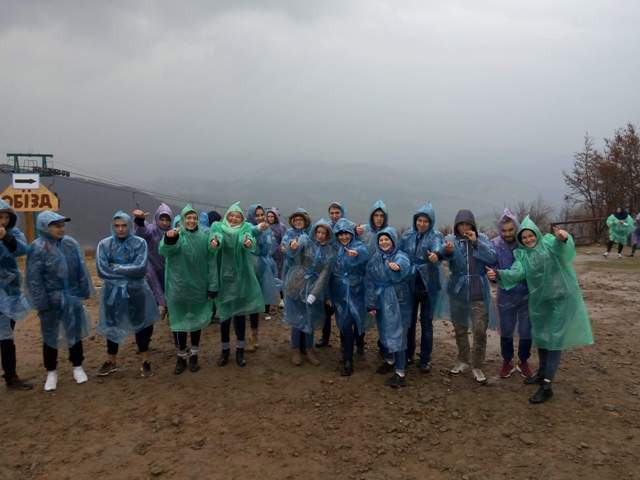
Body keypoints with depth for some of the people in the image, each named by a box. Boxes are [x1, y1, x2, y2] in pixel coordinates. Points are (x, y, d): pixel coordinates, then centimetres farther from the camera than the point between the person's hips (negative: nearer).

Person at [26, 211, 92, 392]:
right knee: (50, 335, 11)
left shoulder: (71, 243, -2)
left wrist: (84, 291, 4)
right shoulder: (38, 248, -13)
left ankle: (77, 366, 32)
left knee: (75, 332, 15)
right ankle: (51, 372, 28)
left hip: (72, 297, 3)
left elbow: (81, 269, 4)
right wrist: (41, 302, -13)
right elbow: (34, 278, -12)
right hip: (51, 300, -3)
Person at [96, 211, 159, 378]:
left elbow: (141, 268, -19)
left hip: (136, 291, -1)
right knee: (112, 326, 15)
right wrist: (129, 272, -15)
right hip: (113, 292, 2)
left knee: (141, 324, 9)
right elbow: (102, 270, -14)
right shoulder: (104, 244, -4)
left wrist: (116, 268, -15)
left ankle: (146, 362, 24)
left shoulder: (140, 243, -8)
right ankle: (111, 362, 33)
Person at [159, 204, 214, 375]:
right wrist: (169, 239, -51)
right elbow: (165, 250, -29)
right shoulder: (175, 235, -7)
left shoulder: (203, 237, 0)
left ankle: (194, 355, 27)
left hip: (199, 286, 2)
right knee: (180, 321, 5)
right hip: (179, 287, -2)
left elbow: (210, 261, 4)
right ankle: (181, 357, 20)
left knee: (197, 320, 12)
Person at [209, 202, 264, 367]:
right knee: (224, 313, 6)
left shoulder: (245, 228, 0)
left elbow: (248, 237, -24)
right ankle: (225, 349, 20)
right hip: (223, 277, 0)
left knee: (240, 312, 5)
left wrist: (248, 241, -48)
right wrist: (214, 241, -47)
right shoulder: (218, 226, 1)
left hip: (241, 278, 0)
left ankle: (240, 350, 17)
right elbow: (216, 236, -23)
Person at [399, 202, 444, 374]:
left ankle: (425, 359, 17)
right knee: (409, 321, 12)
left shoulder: (435, 236, -9)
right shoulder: (407, 236, 2)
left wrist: (436, 254, -52)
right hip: (409, 284, 3)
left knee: (426, 322, 6)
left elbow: (438, 247, -31)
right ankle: (408, 355, 28)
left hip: (428, 286, -2)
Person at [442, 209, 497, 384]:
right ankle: (462, 360, 33)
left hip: (479, 292, -1)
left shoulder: (481, 238, -1)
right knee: (460, 328, 15)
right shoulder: (451, 239, -2)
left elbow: (493, 258, -14)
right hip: (457, 291, 1)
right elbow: (444, 252, -23)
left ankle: (477, 366, 15)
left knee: (480, 331, -2)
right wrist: (448, 251, -46)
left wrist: (476, 242, -21)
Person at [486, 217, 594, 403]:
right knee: (540, 336, 17)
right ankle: (542, 373, 37)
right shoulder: (521, 254, 3)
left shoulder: (549, 242, -8)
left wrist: (563, 238, -56)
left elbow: (561, 247, -32)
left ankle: (547, 386, -2)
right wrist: (499, 274, -33)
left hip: (560, 298, -5)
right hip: (539, 300, 5)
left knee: (554, 339, -4)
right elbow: (517, 272, -13)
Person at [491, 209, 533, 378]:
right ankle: (507, 361, 35)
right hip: (506, 296, 1)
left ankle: (523, 362, 34)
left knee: (526, 332, 12)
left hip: (527, 295, -1)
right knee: (506, 331, 14)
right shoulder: (495, 245, -10)